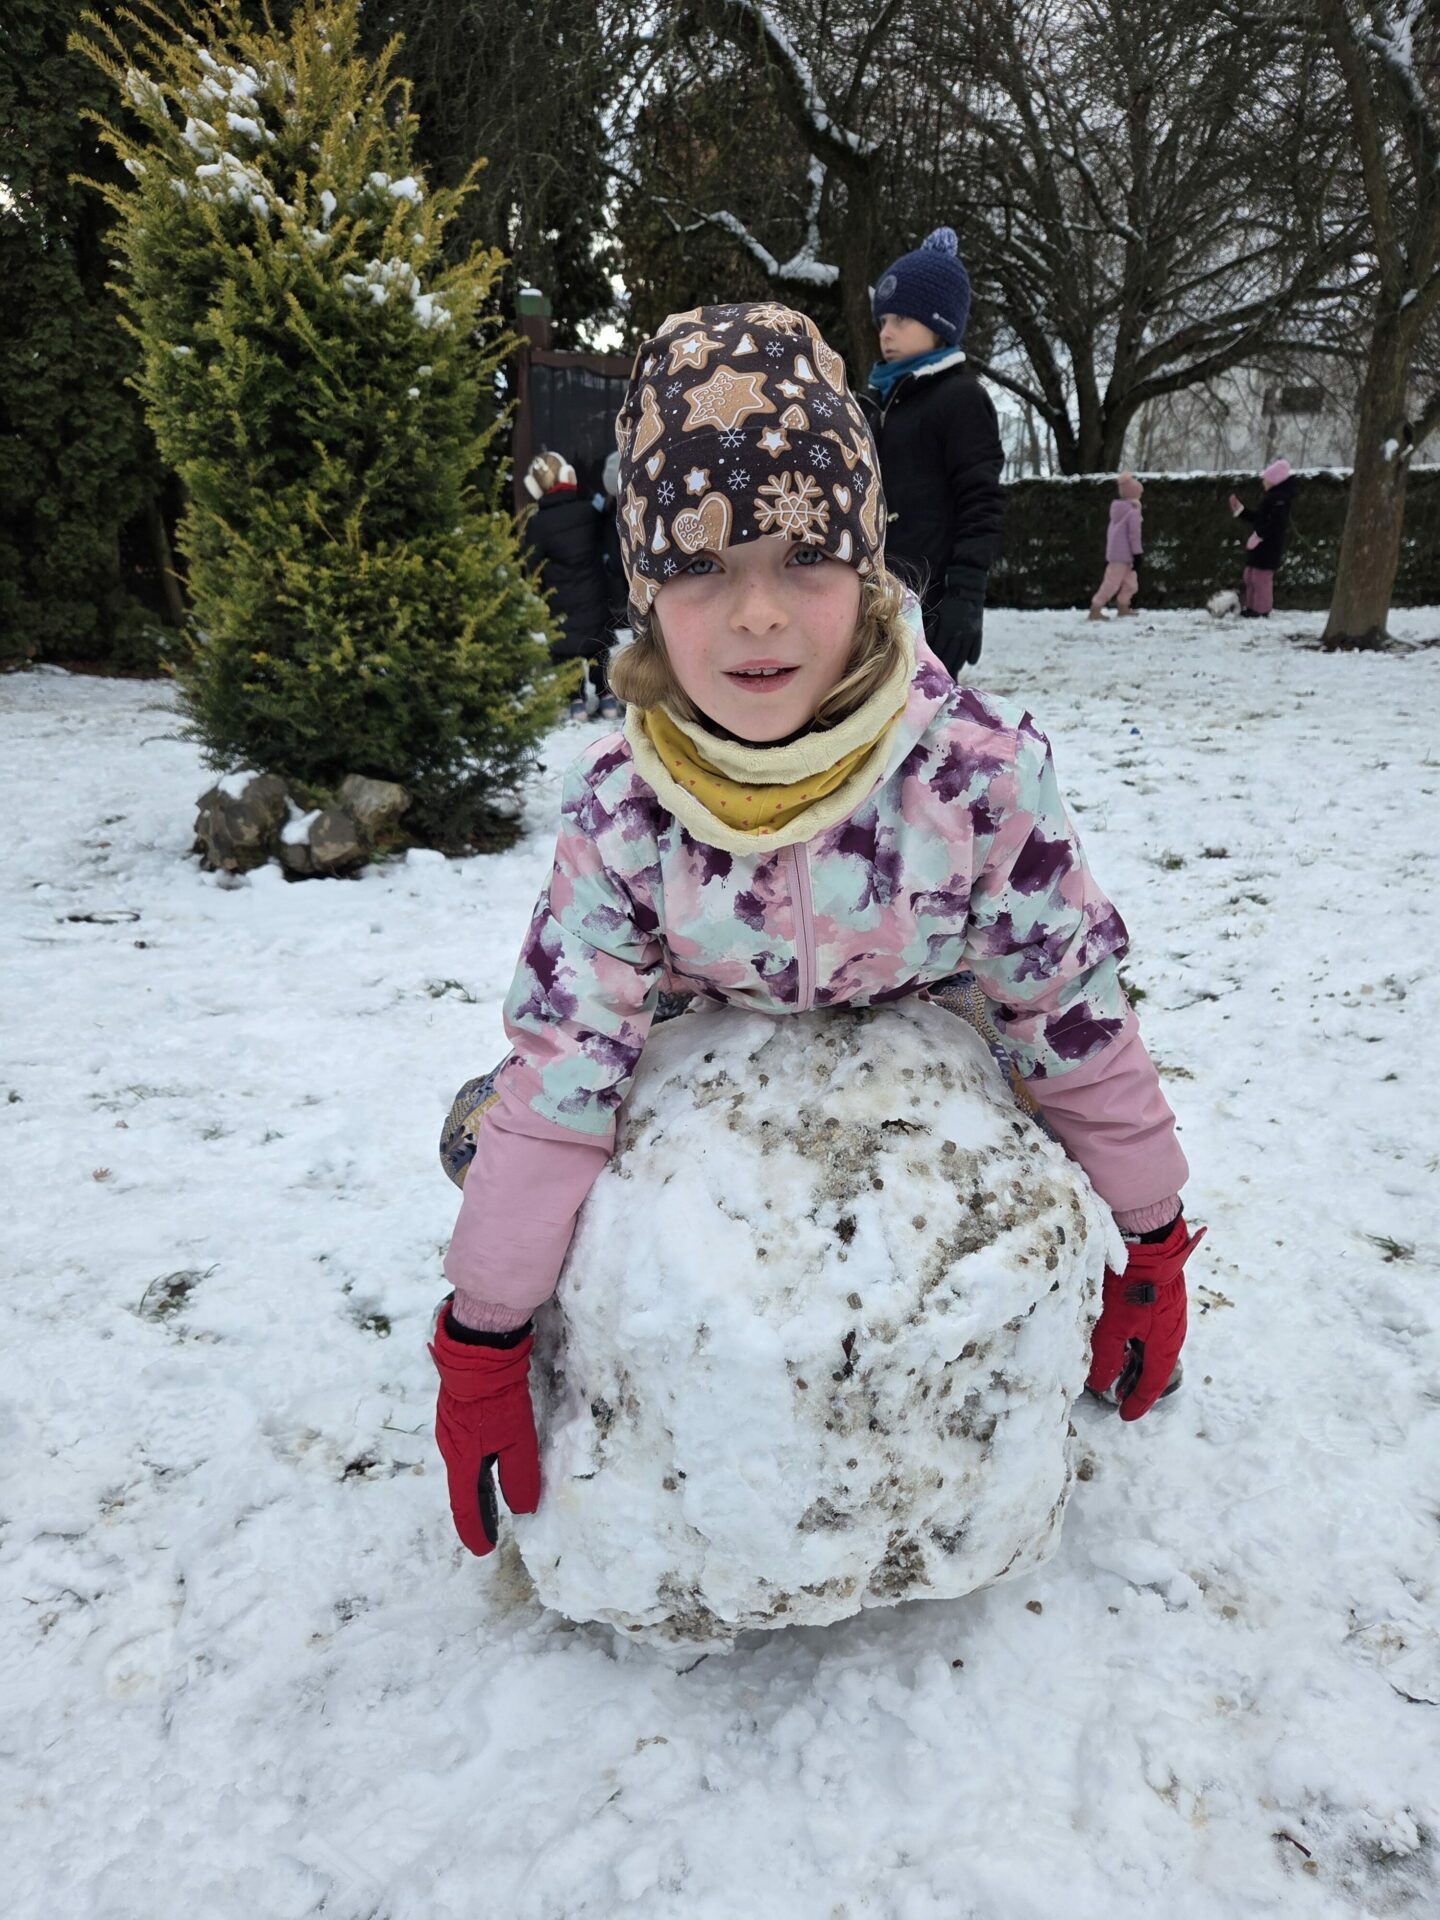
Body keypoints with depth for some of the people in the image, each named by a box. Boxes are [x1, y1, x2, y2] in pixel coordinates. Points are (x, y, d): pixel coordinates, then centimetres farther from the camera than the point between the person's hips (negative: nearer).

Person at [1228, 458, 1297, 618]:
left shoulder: (1281, 497, -15)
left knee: (1261, 577, -8)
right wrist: (1239, 509, 20)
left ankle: (1261, 611, -4)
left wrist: (1258, 535, -26)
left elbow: (1276, 522, -26)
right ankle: (1251, 608, 24)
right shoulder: (1271, 496, 18)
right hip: (1260, 544, 11)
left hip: (1269, 545, -11)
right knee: (1250, 576, 16)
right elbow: (1257, 517, 23)